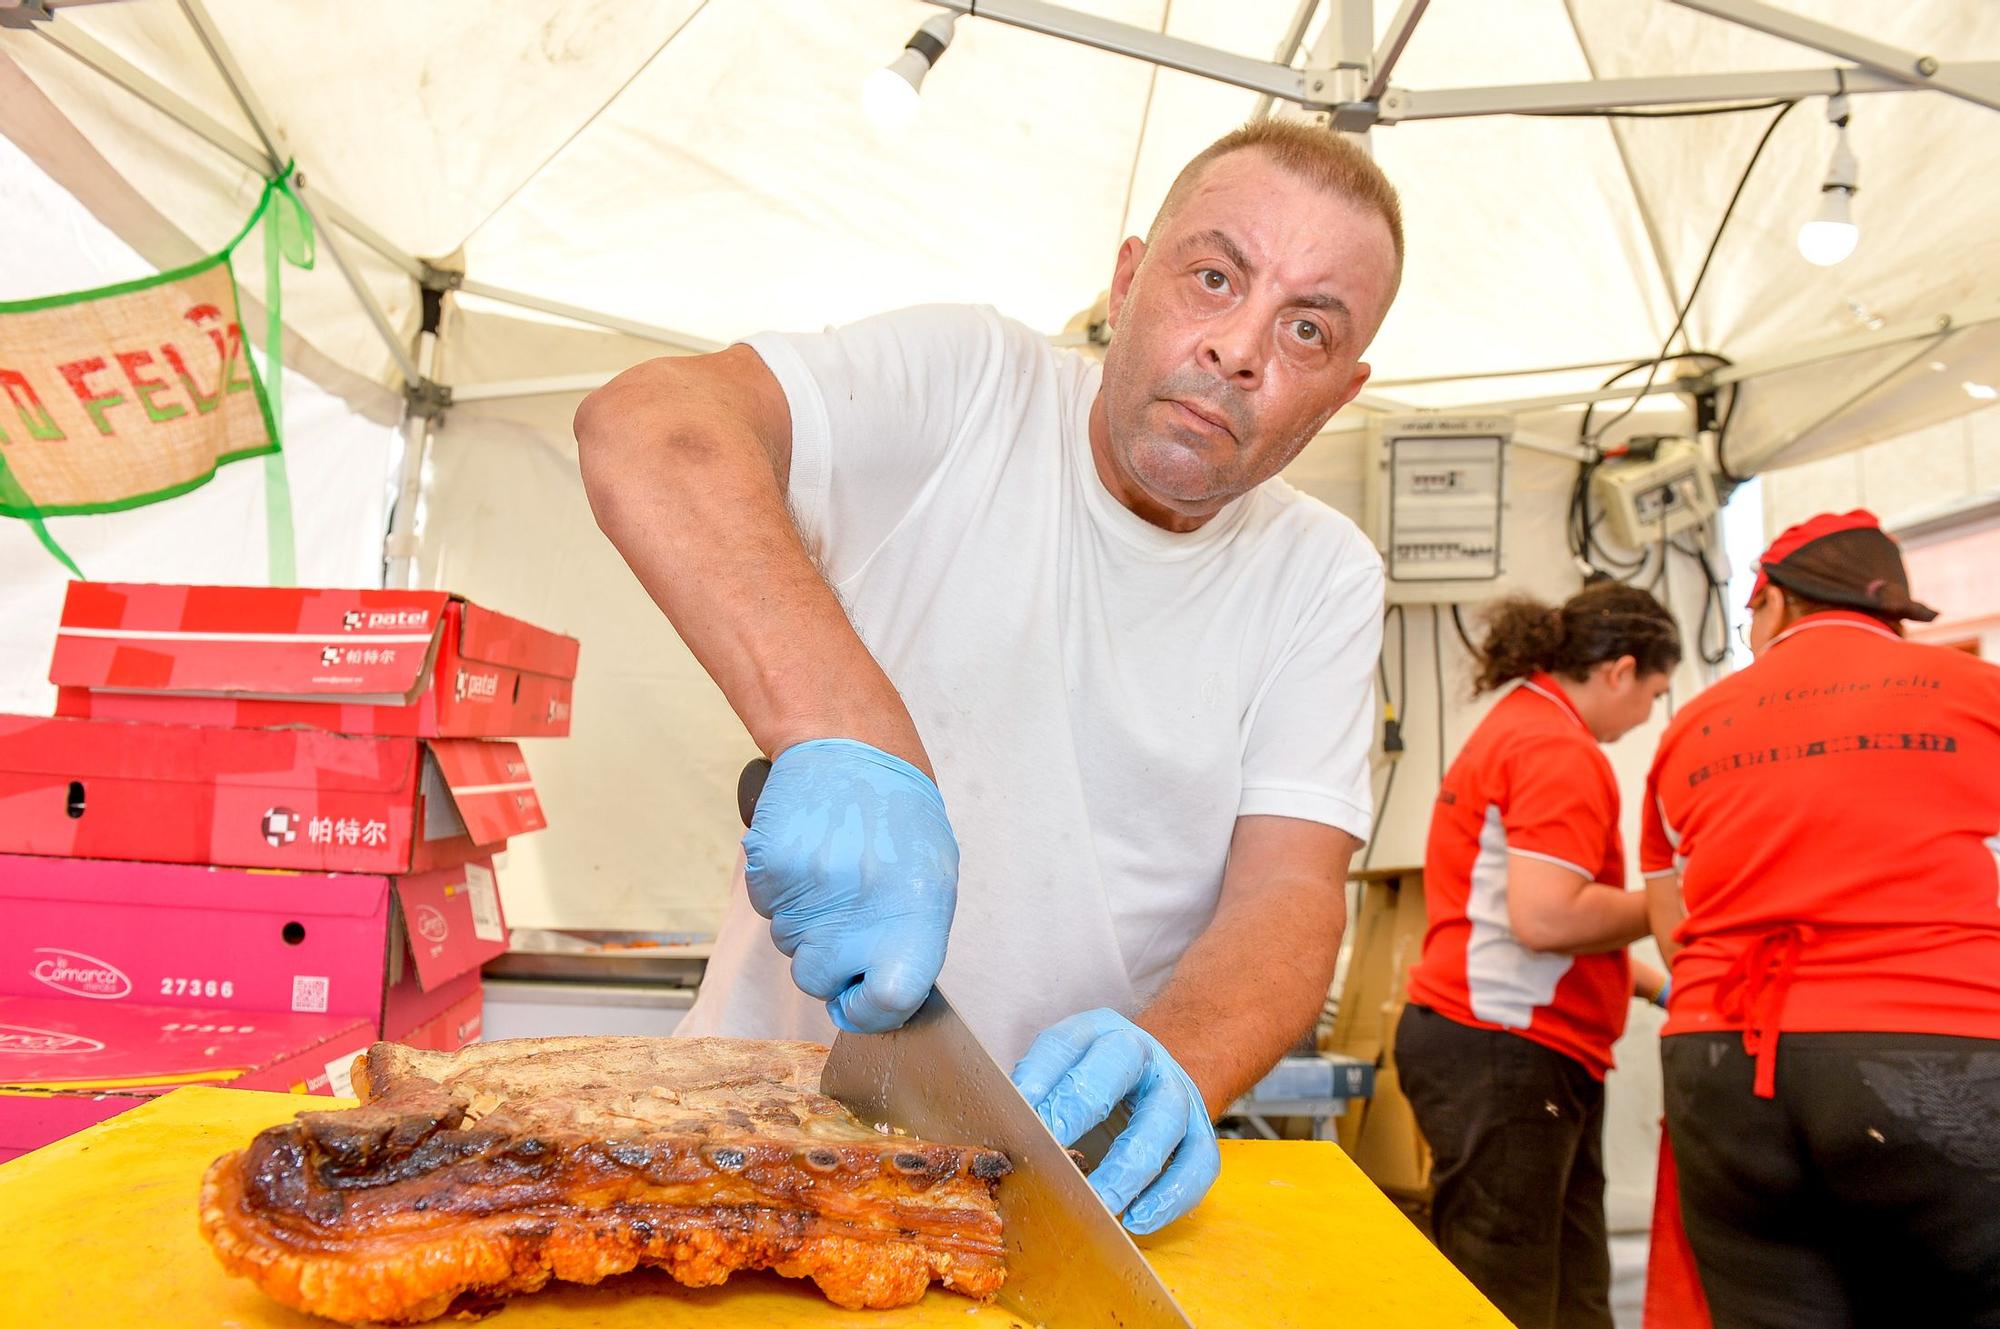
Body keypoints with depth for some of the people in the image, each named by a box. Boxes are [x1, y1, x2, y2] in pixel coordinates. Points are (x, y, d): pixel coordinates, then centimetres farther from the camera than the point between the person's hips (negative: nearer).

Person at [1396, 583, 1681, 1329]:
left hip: (1500, 1045, 10)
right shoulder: (1561, 749, -13)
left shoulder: (1518, 725, 19)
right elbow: (1544, 917, -23)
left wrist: (1649, 983, 22)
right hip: (1502, 1052, -10)